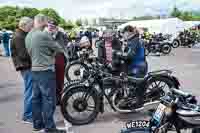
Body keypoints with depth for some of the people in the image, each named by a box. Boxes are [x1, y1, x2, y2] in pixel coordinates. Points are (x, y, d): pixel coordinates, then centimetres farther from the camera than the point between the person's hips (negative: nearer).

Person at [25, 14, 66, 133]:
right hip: (46, 70, -9)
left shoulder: (28, 36, 9)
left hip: (34, 70, 9)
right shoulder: (43, 35, -17)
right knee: (49, 100, -2)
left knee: (36, 98, 14)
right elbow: (59, 49, -8)